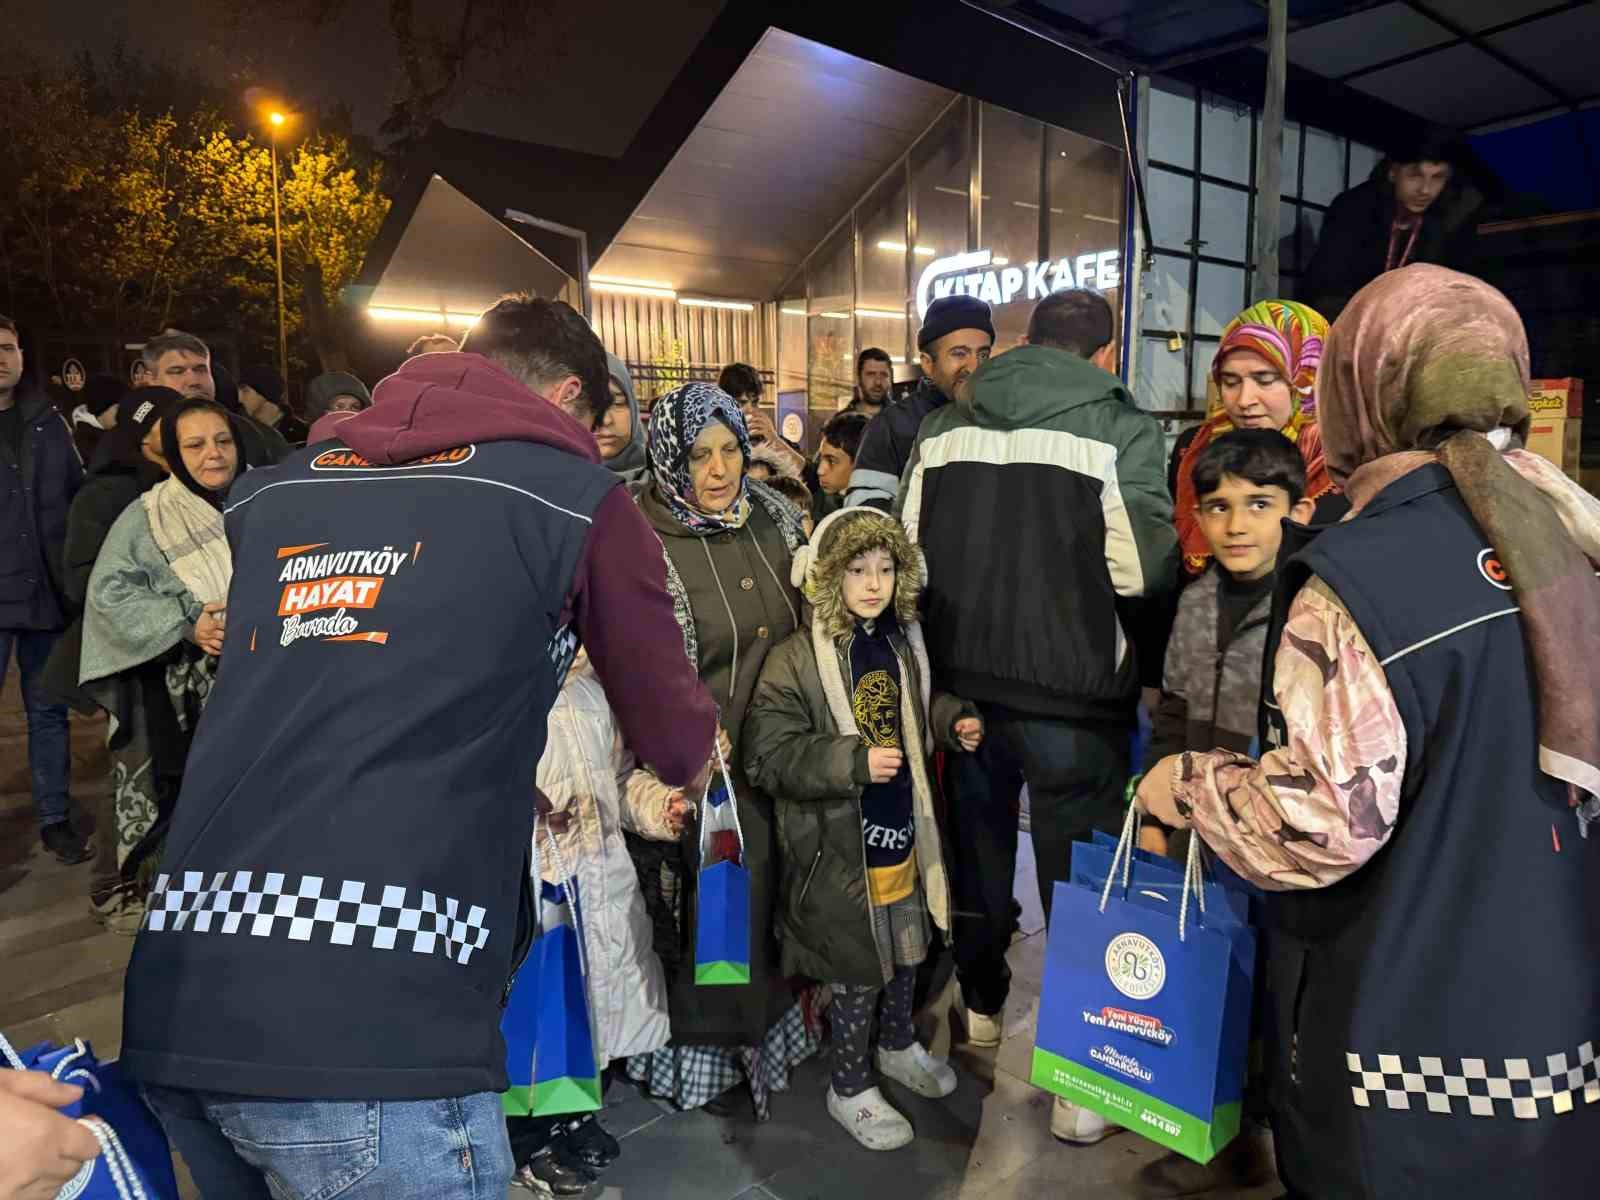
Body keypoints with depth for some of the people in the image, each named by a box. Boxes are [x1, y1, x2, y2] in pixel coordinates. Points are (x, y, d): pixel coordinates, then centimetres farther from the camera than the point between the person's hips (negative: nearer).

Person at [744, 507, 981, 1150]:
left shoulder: (903, 640, 1)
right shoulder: (796, 658, -19)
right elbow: (767, 755, -22)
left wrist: (955, 721, 1)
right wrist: (856, 761, -28)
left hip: (904, 829, 7)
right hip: (840, 844, -6)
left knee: (908, 948, 24)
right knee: (859, 969, 9)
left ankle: (897, 1046, 52)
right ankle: (850, 1088, 34)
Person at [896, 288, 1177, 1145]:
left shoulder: (942, 425, 5)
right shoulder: (1122, 430, -8)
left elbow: (909, 547, 9)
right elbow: (1145, 567, -14)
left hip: (962, 679, 4)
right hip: (1071, 693, -4)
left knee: (977, 849, 22)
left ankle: (979, 1008, 42)